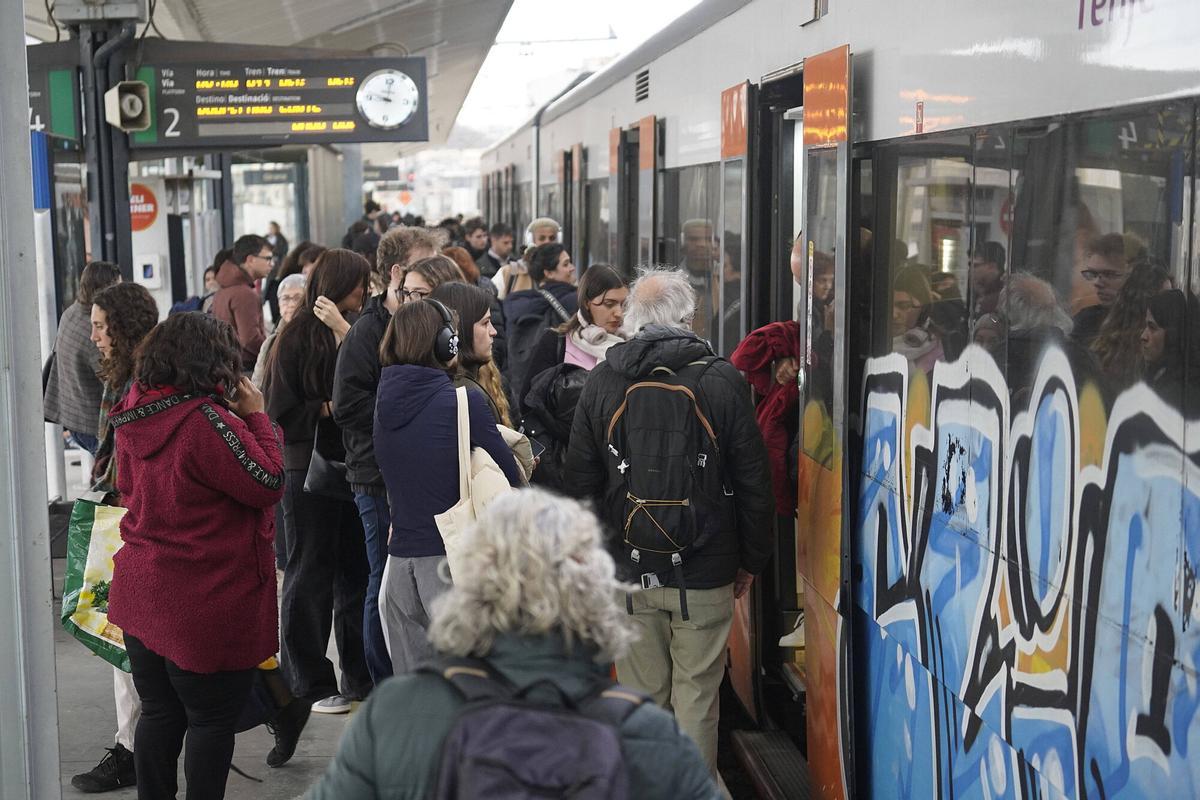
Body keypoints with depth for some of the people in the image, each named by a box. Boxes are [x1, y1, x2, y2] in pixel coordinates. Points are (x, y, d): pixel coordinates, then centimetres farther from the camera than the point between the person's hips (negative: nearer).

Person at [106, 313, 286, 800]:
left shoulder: (136, 416, 3)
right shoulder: (206, 421, -23)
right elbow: (269, 482, -16)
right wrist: (256, 416, -8)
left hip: (142, 591, 8)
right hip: (205, 603, -7)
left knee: (160, 712, 16)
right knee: (213, 718, 6)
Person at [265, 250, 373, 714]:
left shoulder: (356, 333, 7)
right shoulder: (297, 338, -8)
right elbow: (282, 415, -9)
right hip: (310, 471, -5)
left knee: (357, 572, 11)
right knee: (311, 577, 4)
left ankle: (361, 676, 21)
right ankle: (310, 683, 13)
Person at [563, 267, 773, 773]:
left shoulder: (600, 382, 0)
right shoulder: (723, 381, -6)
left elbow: (580, 482, 5)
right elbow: (753, 481, -2)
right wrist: (751, 560, 9)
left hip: (627, 574, 2)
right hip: (705, 578, -2)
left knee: (641, 699, 11)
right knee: (696, 702, 5)